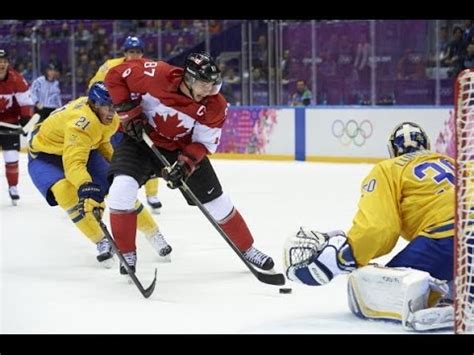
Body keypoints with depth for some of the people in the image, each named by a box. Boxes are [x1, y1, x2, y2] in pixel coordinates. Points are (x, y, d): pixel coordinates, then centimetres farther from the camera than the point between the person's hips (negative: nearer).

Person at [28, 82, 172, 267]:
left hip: (83, 149, 7)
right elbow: (73, 162, -52)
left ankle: (153, 234, 12)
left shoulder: (110, 118, -14)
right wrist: (85, 186, -67)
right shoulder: (81, 122, -41)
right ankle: (102, 243, -21)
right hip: (44, 156, -7)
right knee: (67, 192, -34)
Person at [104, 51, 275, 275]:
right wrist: (129, 113, -20)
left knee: (216, 201, 3)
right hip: (141, 139, -2)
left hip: (184, 148, 2)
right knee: (122, 189, -24)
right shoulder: (155, 75, -29)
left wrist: (185, 164, -30)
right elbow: (116, 75, -16)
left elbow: (204, 143, -13)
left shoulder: (215, 106, -20)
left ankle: (247, 249, 24)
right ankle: (127, 254, -6)